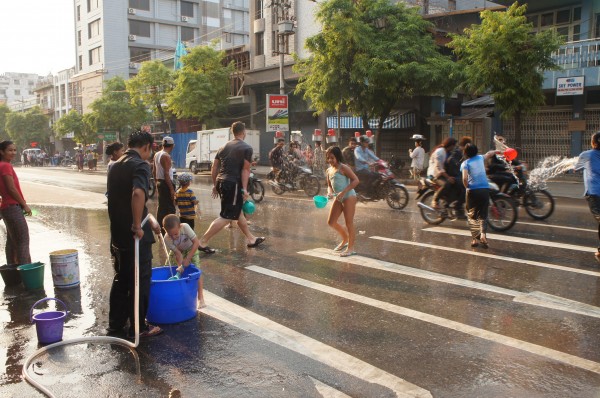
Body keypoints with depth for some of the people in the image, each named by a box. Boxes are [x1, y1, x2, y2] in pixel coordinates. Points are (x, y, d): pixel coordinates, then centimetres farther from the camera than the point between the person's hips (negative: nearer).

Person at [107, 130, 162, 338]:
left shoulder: (115, 166, 11)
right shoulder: (140, 165, -16)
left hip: (117, 233, 8)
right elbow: (138, 194, -35)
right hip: (135, 235, -8)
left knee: (121, 278, 20)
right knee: (140, 280, 6)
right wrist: (138, 225, -24)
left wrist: (149, 220, 25)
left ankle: (115, 323, 30)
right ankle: (138, 327, 16)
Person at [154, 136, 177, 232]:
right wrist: (172, 189, -21)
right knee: (170, 208, -6)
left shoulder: (157, 155, 11)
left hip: (159, 182, 9)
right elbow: (166, 174, -21)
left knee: (161, 207, 17)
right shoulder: (166, 156, -17)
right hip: (166, 183, -9)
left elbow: (154, 171, 16)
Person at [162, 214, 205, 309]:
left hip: (191, 248, -2)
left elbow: (196, 242, -35)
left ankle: (200, 298, -13)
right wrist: (180, 265, -45)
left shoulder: (185, 227, -38)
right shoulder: (167, 239, -32)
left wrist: (188, 259, -36)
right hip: (178, 250, 2)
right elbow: (177, 253, -28)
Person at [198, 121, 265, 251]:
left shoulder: (223, 147, 15)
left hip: (221, 182, 9)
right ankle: (202, 242, -8)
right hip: (234, 184, -8)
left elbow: (214, 169, 14)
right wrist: (244, 189, -11)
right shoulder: (247, 148, -4)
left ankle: (251, 239, 31)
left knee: (238, 212, 19)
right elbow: (245, 170, -11)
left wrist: (215, 185, 22)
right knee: (226, 217, -5)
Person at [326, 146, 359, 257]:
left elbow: (355, 180, -17)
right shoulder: (329, 170, 13)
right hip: (338, 198, 9)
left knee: (349, 223, -3)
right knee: (331, 222, 10)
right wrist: (330, 192, -3)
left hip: (349, 197, -8)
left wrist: (343, 192, -22)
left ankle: (351, 248, 7)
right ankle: (345, 239, 31)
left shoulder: (343, 168, -11)